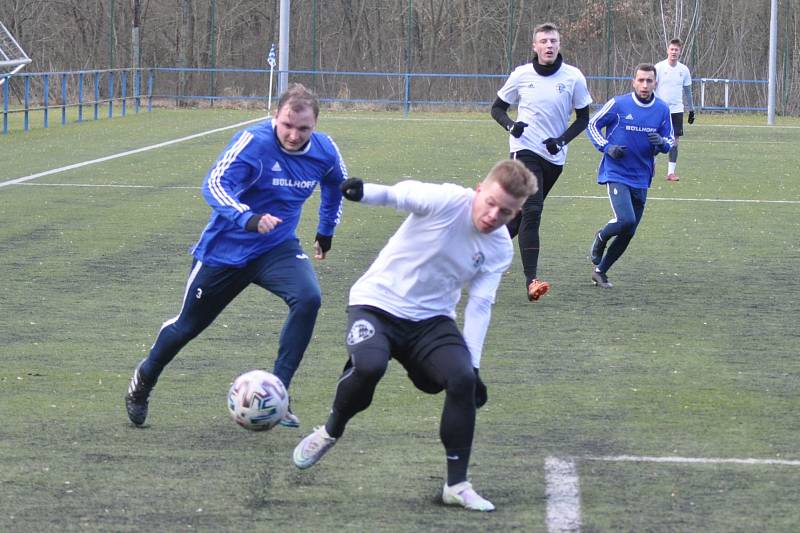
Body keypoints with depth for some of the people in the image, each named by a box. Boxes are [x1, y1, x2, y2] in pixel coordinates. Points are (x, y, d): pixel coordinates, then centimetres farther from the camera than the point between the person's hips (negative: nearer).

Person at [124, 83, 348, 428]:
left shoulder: (325, 151, -8)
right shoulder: (253, 142, -25)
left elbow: (335, 184, 16)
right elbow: (215, 184, -37)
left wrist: (326, 229, 23)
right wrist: (248, 219, -53)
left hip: (277, 249, 3)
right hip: (225, 252, -3)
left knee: (308, 298, -26)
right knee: (188, 325, 11)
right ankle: (144, 380, 42)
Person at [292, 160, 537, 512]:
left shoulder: (501, 250, -2)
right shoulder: (448, 201, -19)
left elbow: (479, 306, -1)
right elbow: (402, 194, -36)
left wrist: (472, 364, -9)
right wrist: (364, 193, -58)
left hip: (431, 320, 4)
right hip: (377, 302, -4)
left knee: (462, 379, -21)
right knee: (369, 366, -33)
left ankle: (457, 485, -7)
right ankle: (330, 432, 0)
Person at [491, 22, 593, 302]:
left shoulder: (574, 77, -1)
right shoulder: (522, 75, -2)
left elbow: (582, 118, 8)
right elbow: (497, 108, 10)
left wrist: (562, 140, -9)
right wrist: (510, 125, -12)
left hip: (554, 156, 3)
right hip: (525, 150, -3)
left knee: (523, 213, 12)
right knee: (531, 211, -18)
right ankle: (531, 280, -24)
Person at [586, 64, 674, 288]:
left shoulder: (662, 110, 2)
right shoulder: (618, 104, -8)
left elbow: (670, 140, 13)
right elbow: (592, 125, 4)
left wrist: (661, 142, -12)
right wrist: (607, 147, -12)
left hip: (640, 180, 5)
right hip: (616, 174, -5)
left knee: (629, 232, 6)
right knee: (625, 220, -23)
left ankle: (600, 271, 24)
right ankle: (601, 238, 11)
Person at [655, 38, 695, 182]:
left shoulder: (684, 70, 6)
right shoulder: (659, 67, -4)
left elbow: (687, 91, 15)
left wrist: (691, 110, 16)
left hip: (677, 110, 3)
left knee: (675, 141, -1)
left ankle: (671, 172, 3)